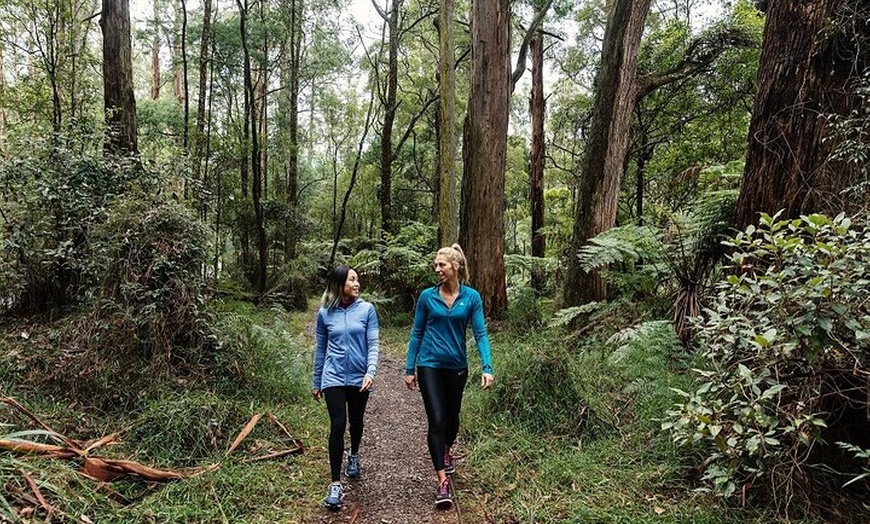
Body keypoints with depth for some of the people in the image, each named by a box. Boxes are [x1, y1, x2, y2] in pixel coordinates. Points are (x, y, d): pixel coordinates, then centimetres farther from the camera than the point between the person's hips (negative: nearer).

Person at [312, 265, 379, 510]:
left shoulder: (366, 309, -6)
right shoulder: (325, 313, -2)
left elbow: (373, 344, -7)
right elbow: (320, 349, 7)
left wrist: (371, 372, -23)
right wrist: (316, 382, 12)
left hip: (359, 378, 1)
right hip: (334, 378, -1)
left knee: (356, 422, 18)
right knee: (338, 426, -9)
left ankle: (354, 456, 48)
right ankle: (335, 483, 0)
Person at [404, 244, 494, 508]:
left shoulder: (471, 297, -6)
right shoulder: (427, 296, -6)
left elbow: (480, 334, -8)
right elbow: (417, 333, 0)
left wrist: (487, 367, -19)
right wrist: (410, 369, 1)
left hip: (457, 367, 2)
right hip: (430, 366, -1)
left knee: (452, 416, 19)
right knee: (437, 419, -8)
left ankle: (445, 451, 50)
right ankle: (443, 480, -1)